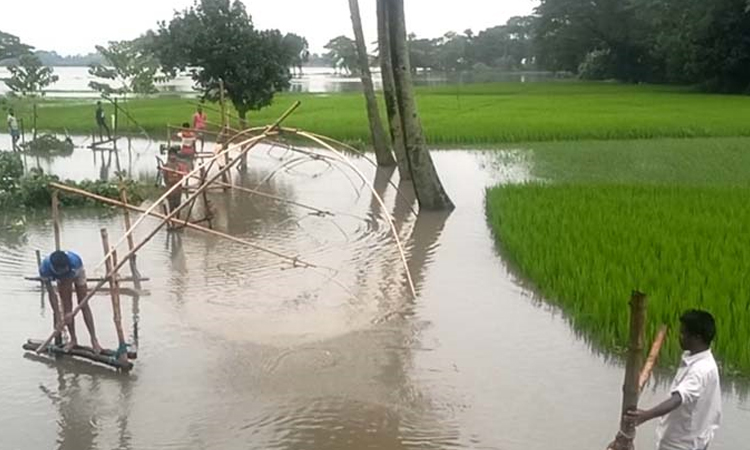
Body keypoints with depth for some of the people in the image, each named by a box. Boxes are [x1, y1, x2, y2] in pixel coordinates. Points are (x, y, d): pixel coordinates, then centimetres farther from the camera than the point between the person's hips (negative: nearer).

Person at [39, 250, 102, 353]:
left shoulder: (74, 261, -46)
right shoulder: (45, 269, -39)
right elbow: (51, 293, -26)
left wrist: (70, 313, -34)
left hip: (76, 274, -2)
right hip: (62, 279, 2)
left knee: (84, 305, -6)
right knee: (66, 305, -3)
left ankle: (94, 339, -4)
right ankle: (73, 339, 10)